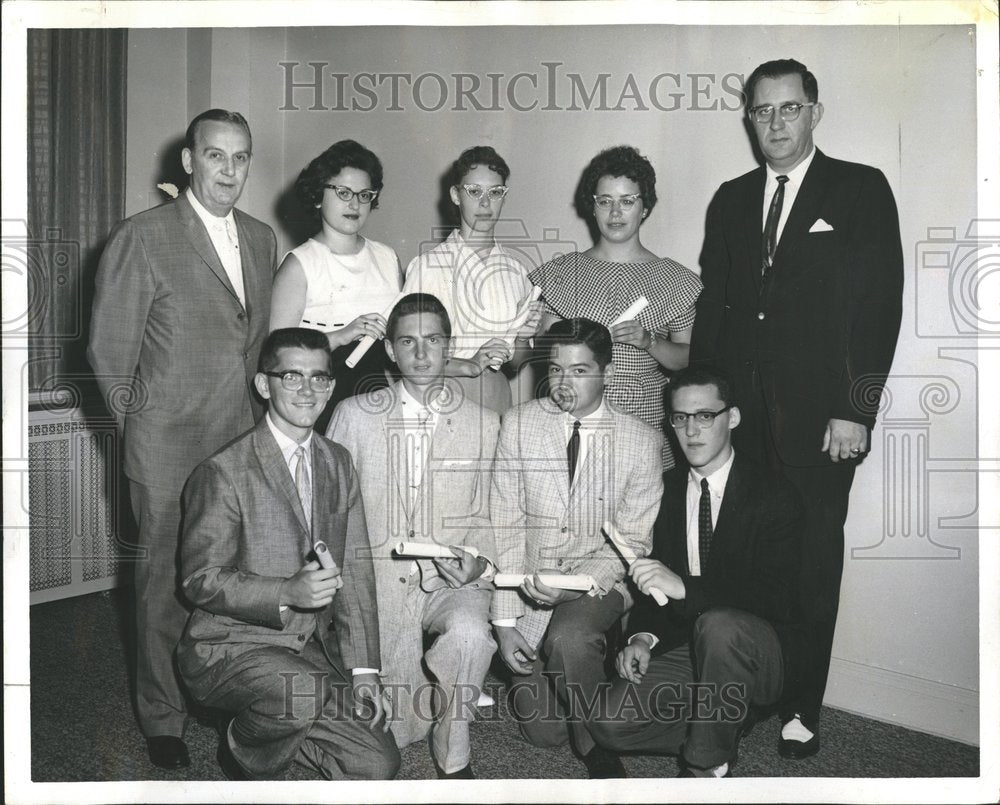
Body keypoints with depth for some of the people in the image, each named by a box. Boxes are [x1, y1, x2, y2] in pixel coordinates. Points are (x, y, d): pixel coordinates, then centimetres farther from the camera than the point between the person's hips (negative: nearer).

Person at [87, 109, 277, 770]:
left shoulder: (262, 239, 10)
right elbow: (109, 351, -4)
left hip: (244, 441, 5)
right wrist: (143, 431, 1)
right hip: (169, 450, -5)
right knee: (167, 584, 7)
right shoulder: (141, 238, -8)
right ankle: (163, 717, 24)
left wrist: (259, 417, 12)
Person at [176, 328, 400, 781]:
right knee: (301, 693, -35)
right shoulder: (224, 472, -14)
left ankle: (275, 730, 20)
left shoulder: (338, 464, 7)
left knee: (378, 766, -4)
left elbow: (355, 569, 6)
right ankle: (246, 757, -2)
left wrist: (362, 668, 0)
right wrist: (288, 593, -30)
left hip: (311, 649, 6)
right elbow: (201, 581, -14)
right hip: (229, 649, -5)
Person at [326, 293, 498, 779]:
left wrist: (480, 564, -10)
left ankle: (452, 758, -7)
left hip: (451, 581, 0)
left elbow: (485, 517, 10)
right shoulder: (353, 415, 5)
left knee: (470, 634, -33)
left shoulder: (484, 424, 6)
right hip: (377, 579, 0)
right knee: (391, 726, -13)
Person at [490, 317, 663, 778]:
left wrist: (577, 583, -21)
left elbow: (634, 541, -4)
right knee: (543, 730, 1)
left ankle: (599, 748, -8)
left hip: (601, 582, -2)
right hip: (532, 587, 2)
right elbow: (506, 525, -5)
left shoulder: (641, 441, -7)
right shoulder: (519, 424, -4)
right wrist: (505, 620, -9)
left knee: (568, 636, -35)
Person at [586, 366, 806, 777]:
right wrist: (643, 636, -10)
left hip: (759, 651, -4)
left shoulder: (774, 495, -11)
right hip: (685, 649, 5)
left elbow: (778, 599, -22)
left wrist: (684, 587, -32)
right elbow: (655, 578, 10)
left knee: (718, 625, -38)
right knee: (607, 720, -15)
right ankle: (724, 723, 7)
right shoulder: (667, 488, 6)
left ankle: (706, 765, -16)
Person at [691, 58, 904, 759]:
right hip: (739, 412, 3)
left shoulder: (861, 190, 3)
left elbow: (881, 304, -3)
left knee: (812, 564, 4)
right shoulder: (731, 200, 15)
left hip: (819, 415, -3)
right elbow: (713, 304, 14)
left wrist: (856, 411, -10)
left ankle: (802, 709, 17)